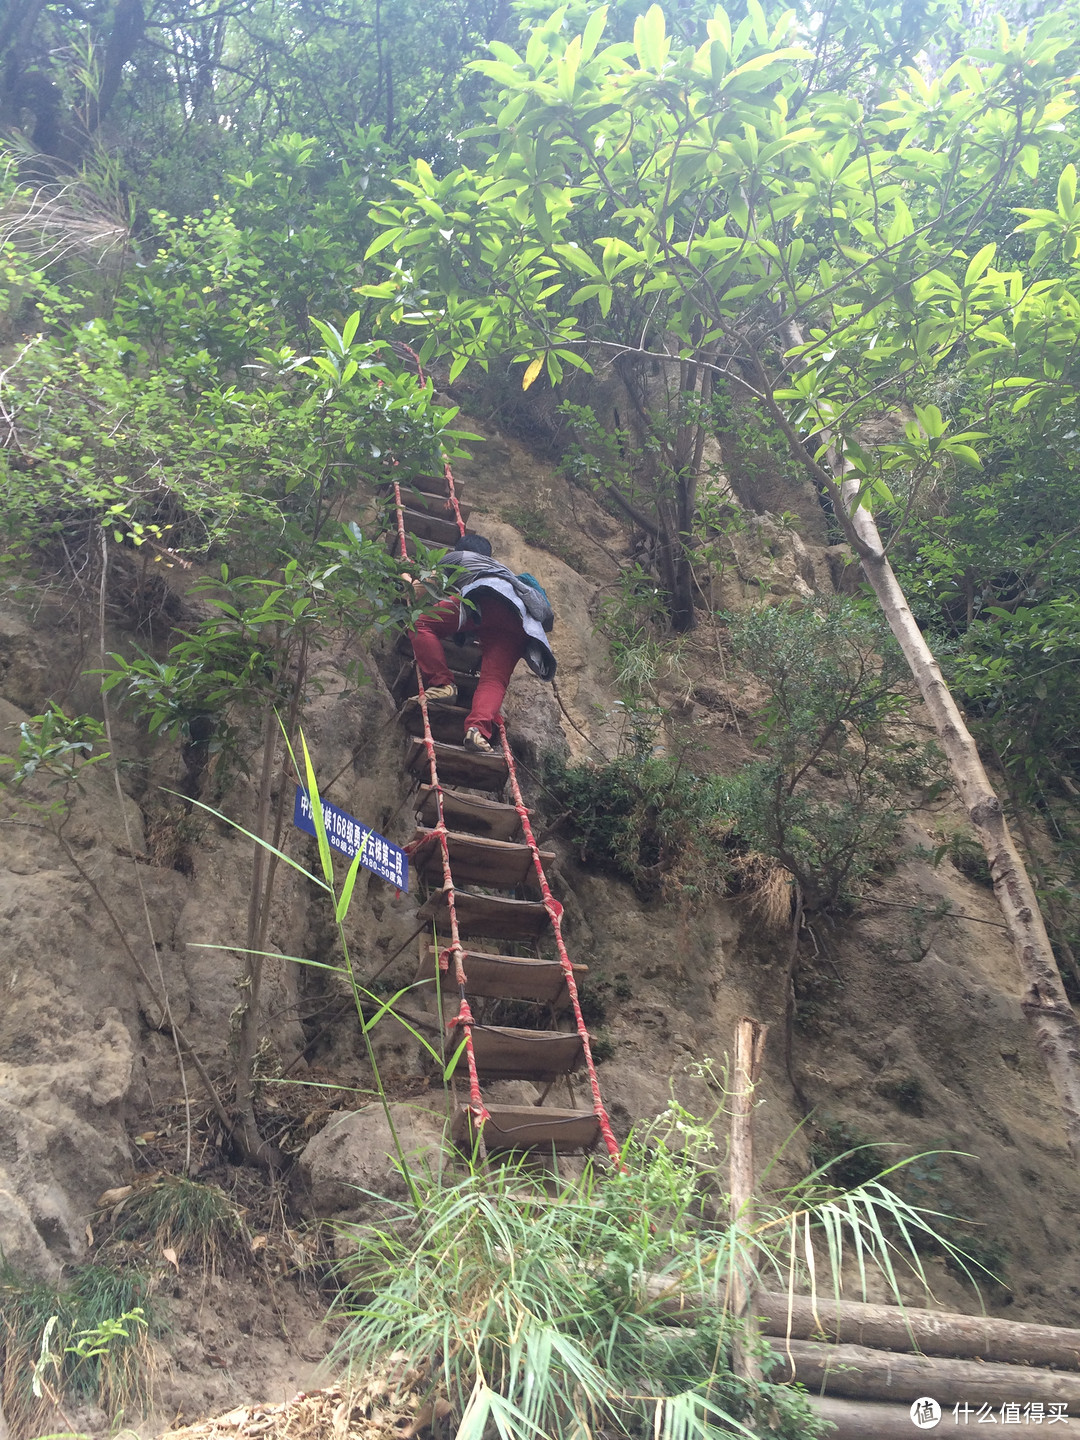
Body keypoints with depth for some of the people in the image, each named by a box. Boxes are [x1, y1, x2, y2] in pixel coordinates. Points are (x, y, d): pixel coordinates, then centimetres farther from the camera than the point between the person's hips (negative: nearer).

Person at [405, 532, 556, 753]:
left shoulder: (457, 556, 33)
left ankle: (442, 684, -15)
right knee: (494, 680, -9)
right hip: (520, 622, 5)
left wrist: (412, 582, 54)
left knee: (422, 625, 1)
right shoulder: (504, 568, 48)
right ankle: (479, 729, -36)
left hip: (486, 596, -5)